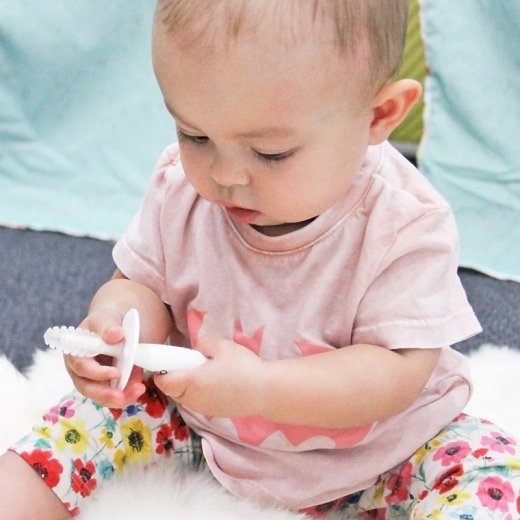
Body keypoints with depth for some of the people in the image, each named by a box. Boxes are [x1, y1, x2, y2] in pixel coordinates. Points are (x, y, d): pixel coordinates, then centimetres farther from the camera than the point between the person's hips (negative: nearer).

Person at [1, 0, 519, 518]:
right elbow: (142, 284, -1)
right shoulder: (181, 186, -14)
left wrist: (260, 388, -39)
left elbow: (397, 372, -26)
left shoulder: (406, 225, -25)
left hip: (371, 450, -2)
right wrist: (116, 320, -26)